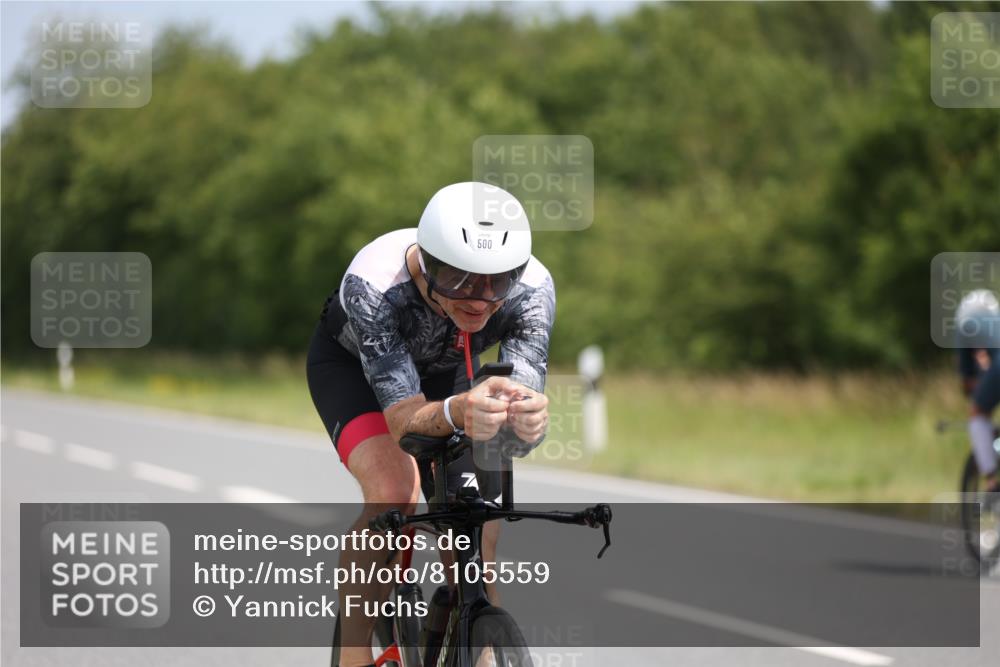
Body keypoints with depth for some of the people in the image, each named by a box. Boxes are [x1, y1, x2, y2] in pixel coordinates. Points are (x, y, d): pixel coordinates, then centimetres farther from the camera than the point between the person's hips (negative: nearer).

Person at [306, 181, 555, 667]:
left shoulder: (532, 288, -34)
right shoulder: (375, 285, -41)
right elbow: (405, 420, -45)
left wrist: (528, 417, -63)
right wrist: (458, 412, -67)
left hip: (443, 372, 3)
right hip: (351, 364, -3)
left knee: (475, 543, -11)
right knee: (393, 491, -30)